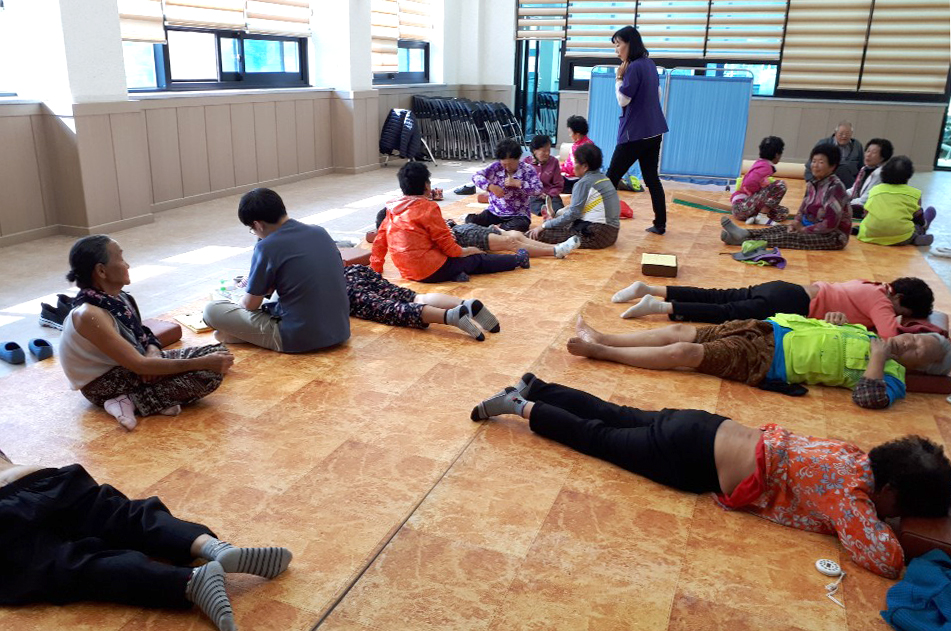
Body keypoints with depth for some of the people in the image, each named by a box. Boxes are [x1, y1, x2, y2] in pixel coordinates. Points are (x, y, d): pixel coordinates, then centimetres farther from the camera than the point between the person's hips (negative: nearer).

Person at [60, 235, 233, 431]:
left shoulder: (115, 297, -2)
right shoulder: (90, 315, -27)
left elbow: (140, 335, 8)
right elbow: (139, 365, -30)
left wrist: (153, 351, -18)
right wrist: (203, 362, -31)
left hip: (127, 366, 9)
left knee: (216, 353, -1)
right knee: (208, 373, -22)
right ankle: (134, 401, -16)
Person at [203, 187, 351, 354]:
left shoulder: (267, 247, -13)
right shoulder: (320, 232, 5)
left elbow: (250, 304, -3)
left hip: (299, 339, -6)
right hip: (341, 332, 7)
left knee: (212, 310, 1)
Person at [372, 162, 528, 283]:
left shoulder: (392, 210, 8)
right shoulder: (428, 208, -13)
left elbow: (379, 241, 9)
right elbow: (447, 244, -12)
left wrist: (375, 269, 17)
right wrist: (466, 251, 5)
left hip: (408, 272, 7)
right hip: (432, 271, -7)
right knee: (477, 259, 13)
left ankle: (455, 274, -1)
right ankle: (517, 260, 27)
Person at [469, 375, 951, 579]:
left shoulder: (858, 455, 5)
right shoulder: (852, 491, -19)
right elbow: (887, 560, -26)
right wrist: (881, 525, -6)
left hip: (706, 428, 7)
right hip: (692, 457, -7)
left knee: (616, 417, 18)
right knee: (598, 436, 6)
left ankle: (532, 387, 28)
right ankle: (522, 406, 15)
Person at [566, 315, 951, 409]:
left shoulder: (890, 376, -1)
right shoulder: (870, 335, 20)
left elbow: (868, 397, -22)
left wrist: (879, 357, -14)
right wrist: (832, 321, 11)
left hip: (766, 362, -7)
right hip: (768, 329, 7)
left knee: (683, 352, -18)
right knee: (680, 332, -2)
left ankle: (598, 351, -12)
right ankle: (600, 340, 3)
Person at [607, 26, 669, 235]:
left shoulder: (634, 67, -15)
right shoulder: (650, 64, 12)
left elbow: (623, 100, -14)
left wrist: (619, 77, -6)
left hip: (635, 133, -9)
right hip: (654, 131, 9)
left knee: (612, 177, -3)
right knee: (651, 178, 11)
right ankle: (660, 224, 13)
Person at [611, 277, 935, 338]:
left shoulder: (869, 286, 19)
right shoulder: (880, 300, -7)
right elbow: (891, 337, -22)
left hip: (787, 290, 8)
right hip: (791, 304, -8)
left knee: (713, 298, 3)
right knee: (723, 314, -13)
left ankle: (648, 289, -2)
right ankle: (659, 306, -24)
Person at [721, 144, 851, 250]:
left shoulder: (835, 188, -18)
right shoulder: (812, 184, 8)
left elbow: (831, 223, -23)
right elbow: (802, 211, 11)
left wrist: (803, 229, -15)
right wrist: (794, 224, -9)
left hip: (833, 236, -8)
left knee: (788, 237, -25)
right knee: (778, 229, -11)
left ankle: (744, 240, -38)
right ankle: (744, 234, -33)